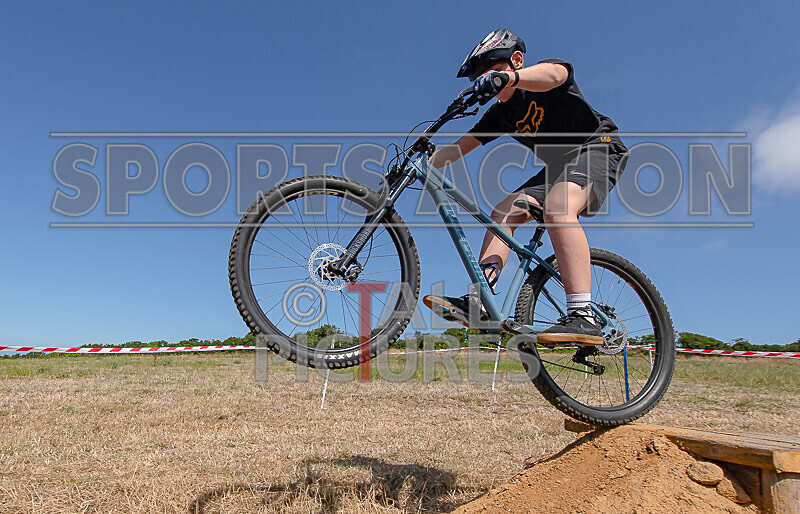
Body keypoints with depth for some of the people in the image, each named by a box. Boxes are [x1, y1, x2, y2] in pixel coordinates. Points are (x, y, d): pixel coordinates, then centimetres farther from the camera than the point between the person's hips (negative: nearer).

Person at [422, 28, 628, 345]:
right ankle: (477, 301, -22)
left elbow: (552, 74, -37)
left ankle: (583, 317, -42)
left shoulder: (545, 76, -11)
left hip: (598, 146, -7)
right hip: (558, 165, 8)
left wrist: (508, 77, -57)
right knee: (504, 212, -12)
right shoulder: (502, 112, 6)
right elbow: (460, 147, 0)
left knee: (558, 206, -36)